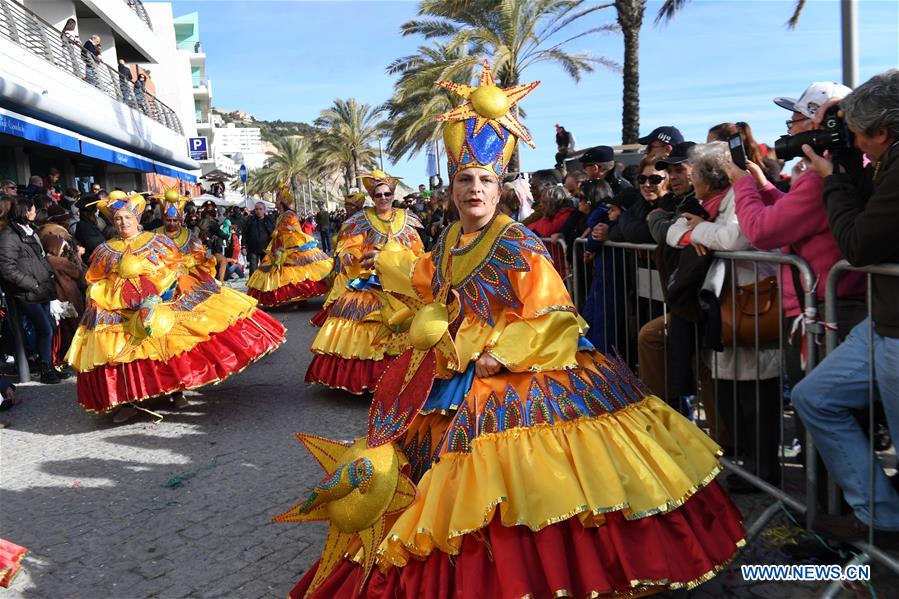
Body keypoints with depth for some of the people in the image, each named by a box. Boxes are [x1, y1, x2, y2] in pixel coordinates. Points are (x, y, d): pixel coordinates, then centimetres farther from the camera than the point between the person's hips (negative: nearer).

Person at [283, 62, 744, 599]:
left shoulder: (516, 242, -14)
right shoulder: (448, 242, 9)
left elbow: (547, 313, -18)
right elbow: (429, 287, 29)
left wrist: (503, 355, -23)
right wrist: (387, 263, 36)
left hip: (512, 369, -8)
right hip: (454, 368, 8)